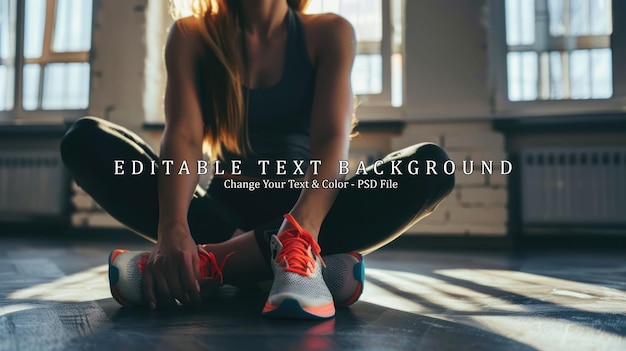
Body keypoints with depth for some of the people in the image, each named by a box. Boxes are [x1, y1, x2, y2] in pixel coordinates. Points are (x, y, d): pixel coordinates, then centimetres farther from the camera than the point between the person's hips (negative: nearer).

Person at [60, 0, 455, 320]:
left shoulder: (329, 33, -2)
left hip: (303, 214, 0)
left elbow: (332, 139, -16)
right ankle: (270, 254, -30)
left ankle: (217, 260, -32)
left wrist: (303, 226, -37)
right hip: (224, 211, 1)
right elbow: (184, 137, -15)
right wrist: (173, 229, -35)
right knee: (87, 139, -18)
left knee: (431, 164, -26)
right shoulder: (192, 36, 1)